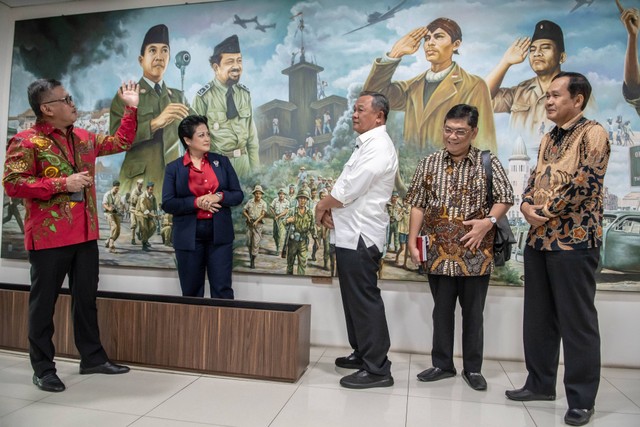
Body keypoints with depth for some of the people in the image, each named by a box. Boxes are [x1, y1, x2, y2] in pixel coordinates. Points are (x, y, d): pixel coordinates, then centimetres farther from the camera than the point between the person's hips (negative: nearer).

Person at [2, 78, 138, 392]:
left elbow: (121, 142, 23)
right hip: (48, 237, -6)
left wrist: (130, 108, 17)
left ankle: (92, 357, 26)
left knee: (86, 298, 14)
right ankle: (43, 368, 19)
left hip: (85, 235, 7)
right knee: (44, 302, 6)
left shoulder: (84, 138, 13)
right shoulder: (26, 141, -8)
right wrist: (62, 183, -19)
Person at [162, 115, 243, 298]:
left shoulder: (222, 161, 7)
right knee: (191, 291, 9)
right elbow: (168, 204, -4)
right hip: (188, 236, 0)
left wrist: (219, 197, -14)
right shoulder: (174, 168, 2)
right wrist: (196, 202, -17)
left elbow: (238, 194, 6)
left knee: (222, 289, 1)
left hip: (219, 233, 1)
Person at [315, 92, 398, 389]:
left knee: (365, 300, -5)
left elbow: (348, 189, -20)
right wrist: (330, 207, 1)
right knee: (354, 297, 17)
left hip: (361, 236, -10)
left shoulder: (378, 147, -15)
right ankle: (362, 353, 30)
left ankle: (377, 368, 5)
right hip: (351, 234, 10)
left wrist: (322, 206, -3)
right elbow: (346, 187, 19)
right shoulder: (367, 145, 19)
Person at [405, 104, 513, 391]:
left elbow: (506, 198, 1)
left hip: (476, 254, -1)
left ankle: (473, 368, 27)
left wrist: (488, 221, -17)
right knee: (442, 310, 13)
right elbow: (418, 205, 5)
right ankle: (442, 364, 28)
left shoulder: (488, 162, 0)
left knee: (473, 312, 11)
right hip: (439, 253, 1)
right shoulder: (429, 164, 4)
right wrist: (412, 240, -2)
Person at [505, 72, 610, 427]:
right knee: (538, 316, 14)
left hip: (574, 240, -8)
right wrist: (527, 206, -4)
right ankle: (540, 383, 28)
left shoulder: (592, 133, -6)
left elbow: (585, 181, -18)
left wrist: (546, 210, -12)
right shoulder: (548, 138, 18)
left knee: (577, 321, 2)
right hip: (538, 238, 8)